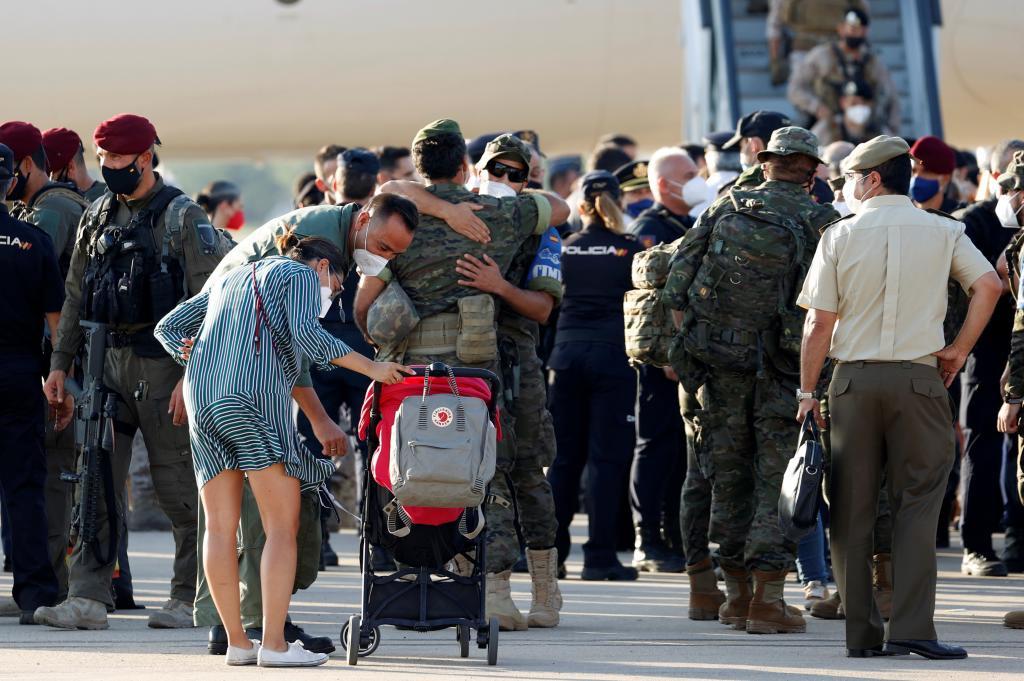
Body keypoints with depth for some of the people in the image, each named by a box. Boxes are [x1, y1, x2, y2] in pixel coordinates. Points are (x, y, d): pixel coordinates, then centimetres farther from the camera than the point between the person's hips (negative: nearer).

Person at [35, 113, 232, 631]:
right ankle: (88, 598, -2)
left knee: (177, 489, 0)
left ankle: (191, 598, 9)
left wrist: (192, 376, -17)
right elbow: (75, 297, 18)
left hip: (162, 367, -6)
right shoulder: (97, 219, 12)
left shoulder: (183, 218, -7)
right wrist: (59, 364, 13)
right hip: (110, 363, 6)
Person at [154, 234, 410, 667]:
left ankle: (237, 643, 6)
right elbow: (306, 333, -9)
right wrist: (369, 367, -6)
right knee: (282, 527, -5)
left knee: (220, 528, 7)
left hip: (203, 399, 7)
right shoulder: (301, 275, 10)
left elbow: (168, 327, 30)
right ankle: (274, 644, -13)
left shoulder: (227, 281, 32)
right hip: (257, 393, -7)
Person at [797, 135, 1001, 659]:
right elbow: (989, 286, -7)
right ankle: (911, 627, -11)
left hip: (853, 379, 0)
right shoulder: (942, 232, 4)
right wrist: (959, 350, 2)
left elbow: (819, 324, -1)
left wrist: (807, 392, 5)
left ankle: (861, 633, 5)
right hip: (918, 379, 0)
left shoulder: (839, 236, 2)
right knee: (916, 504, 0)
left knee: (852, 508, 6)